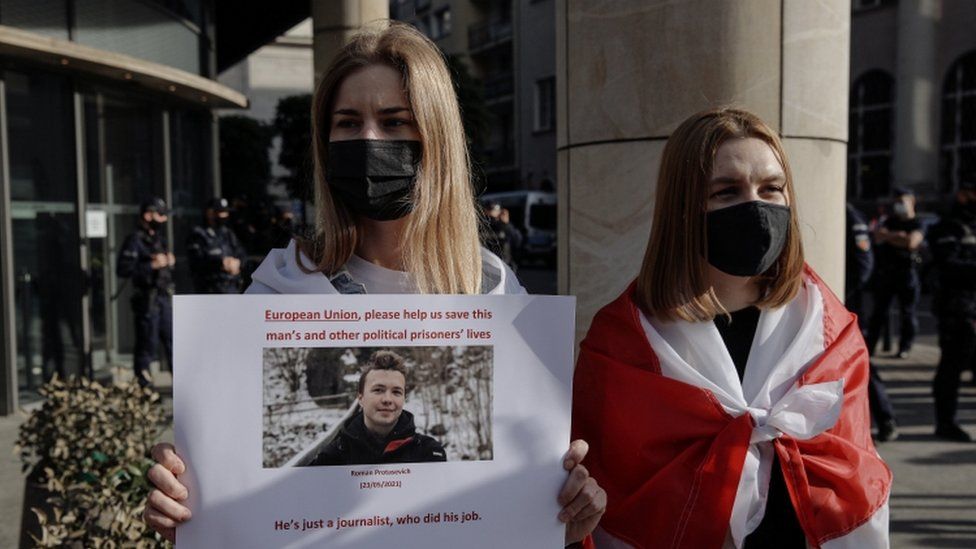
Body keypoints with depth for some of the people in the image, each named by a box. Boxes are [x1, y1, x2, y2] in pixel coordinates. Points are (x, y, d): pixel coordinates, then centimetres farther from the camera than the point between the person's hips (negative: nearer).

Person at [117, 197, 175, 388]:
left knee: (172, 338, 11)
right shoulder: (134, 241, -9)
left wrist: (170, 261, 4)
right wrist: (152, 265, -20)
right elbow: (123, 270, -18)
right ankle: (142, 382, 9)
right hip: (147, 299, -8)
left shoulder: (159, 238, 15)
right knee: (147, 342, -2)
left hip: (165, 296, 8)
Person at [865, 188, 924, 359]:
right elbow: (878, 237, 1)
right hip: (885, 272, 4)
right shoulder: (890, 221, 15)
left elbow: (911, 242, -17)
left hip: (907, 272, -4)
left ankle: (904, 348, 10)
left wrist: (889, 236, -5)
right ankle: (870, 346, 11)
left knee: (907, 312, 1)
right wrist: (898, 236, -9)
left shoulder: (918, 225, 0)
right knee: (879, 310, 7)